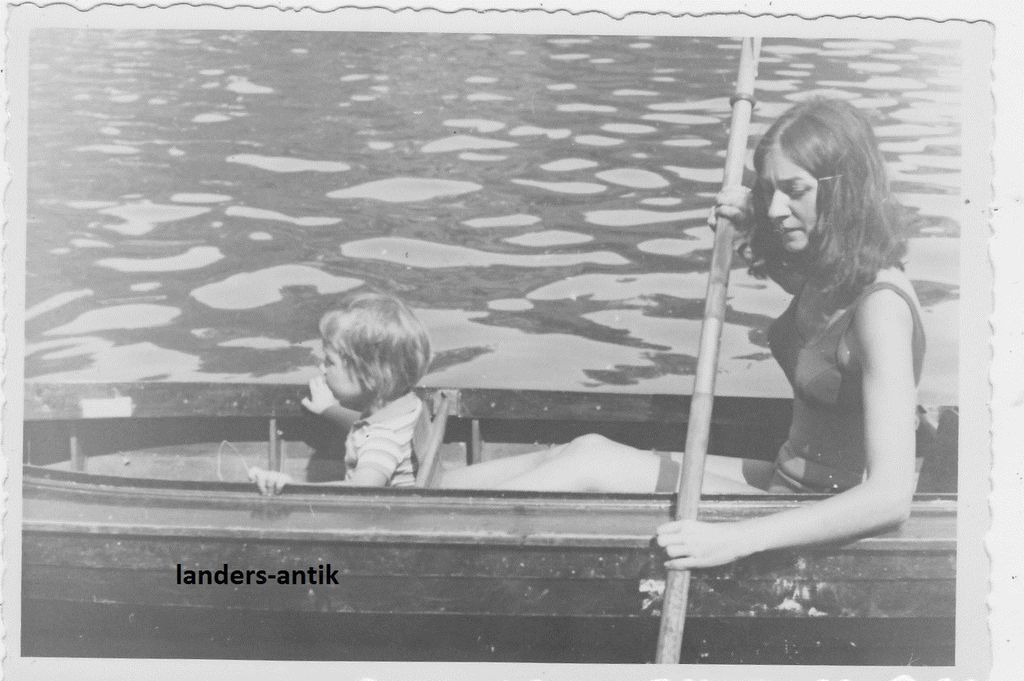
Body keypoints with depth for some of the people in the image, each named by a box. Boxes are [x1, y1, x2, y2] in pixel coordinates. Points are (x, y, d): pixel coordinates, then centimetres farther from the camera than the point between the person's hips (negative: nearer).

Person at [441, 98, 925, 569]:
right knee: (585, 455, -2)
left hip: (826, 526, -8)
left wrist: (736, 539, -39)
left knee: (590, 460, -15)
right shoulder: (827, 268, 2)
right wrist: (750, 229, 6)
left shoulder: (880, 307, -24)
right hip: (787, 483, 8)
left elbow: (890, 496, -32)